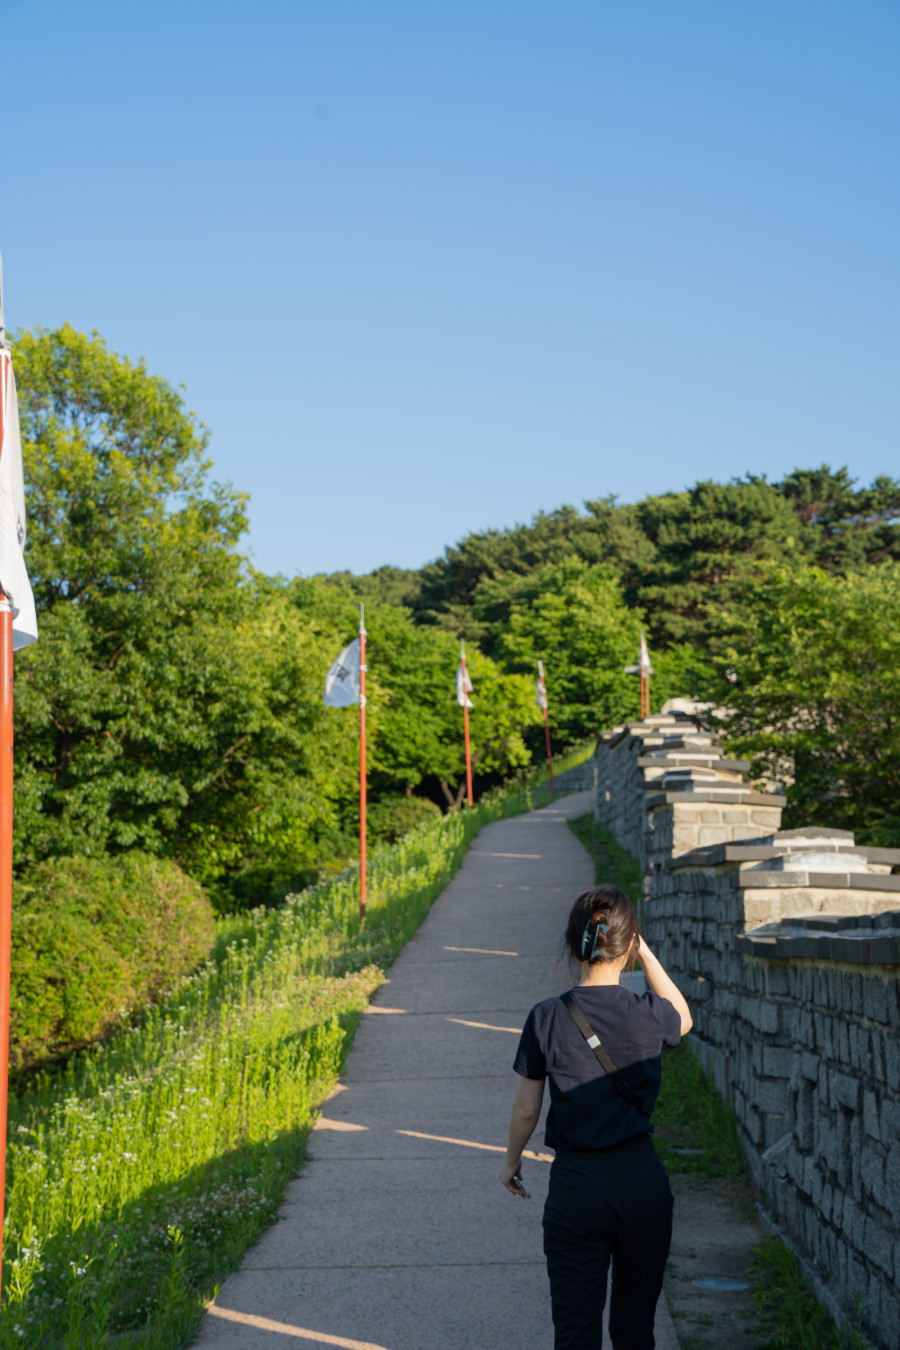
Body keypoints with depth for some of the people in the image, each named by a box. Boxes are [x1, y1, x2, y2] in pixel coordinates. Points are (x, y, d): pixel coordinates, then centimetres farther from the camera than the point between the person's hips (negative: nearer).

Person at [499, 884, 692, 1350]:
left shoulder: (546, 1018, -10)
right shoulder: (648, 1014, -8)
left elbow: (526, 1109, -2)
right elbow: (683, 1018, 18)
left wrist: (511, 1161, 16)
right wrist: (647, 955, 9)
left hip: (576, 1184, -1)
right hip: (643, 1179, 1)